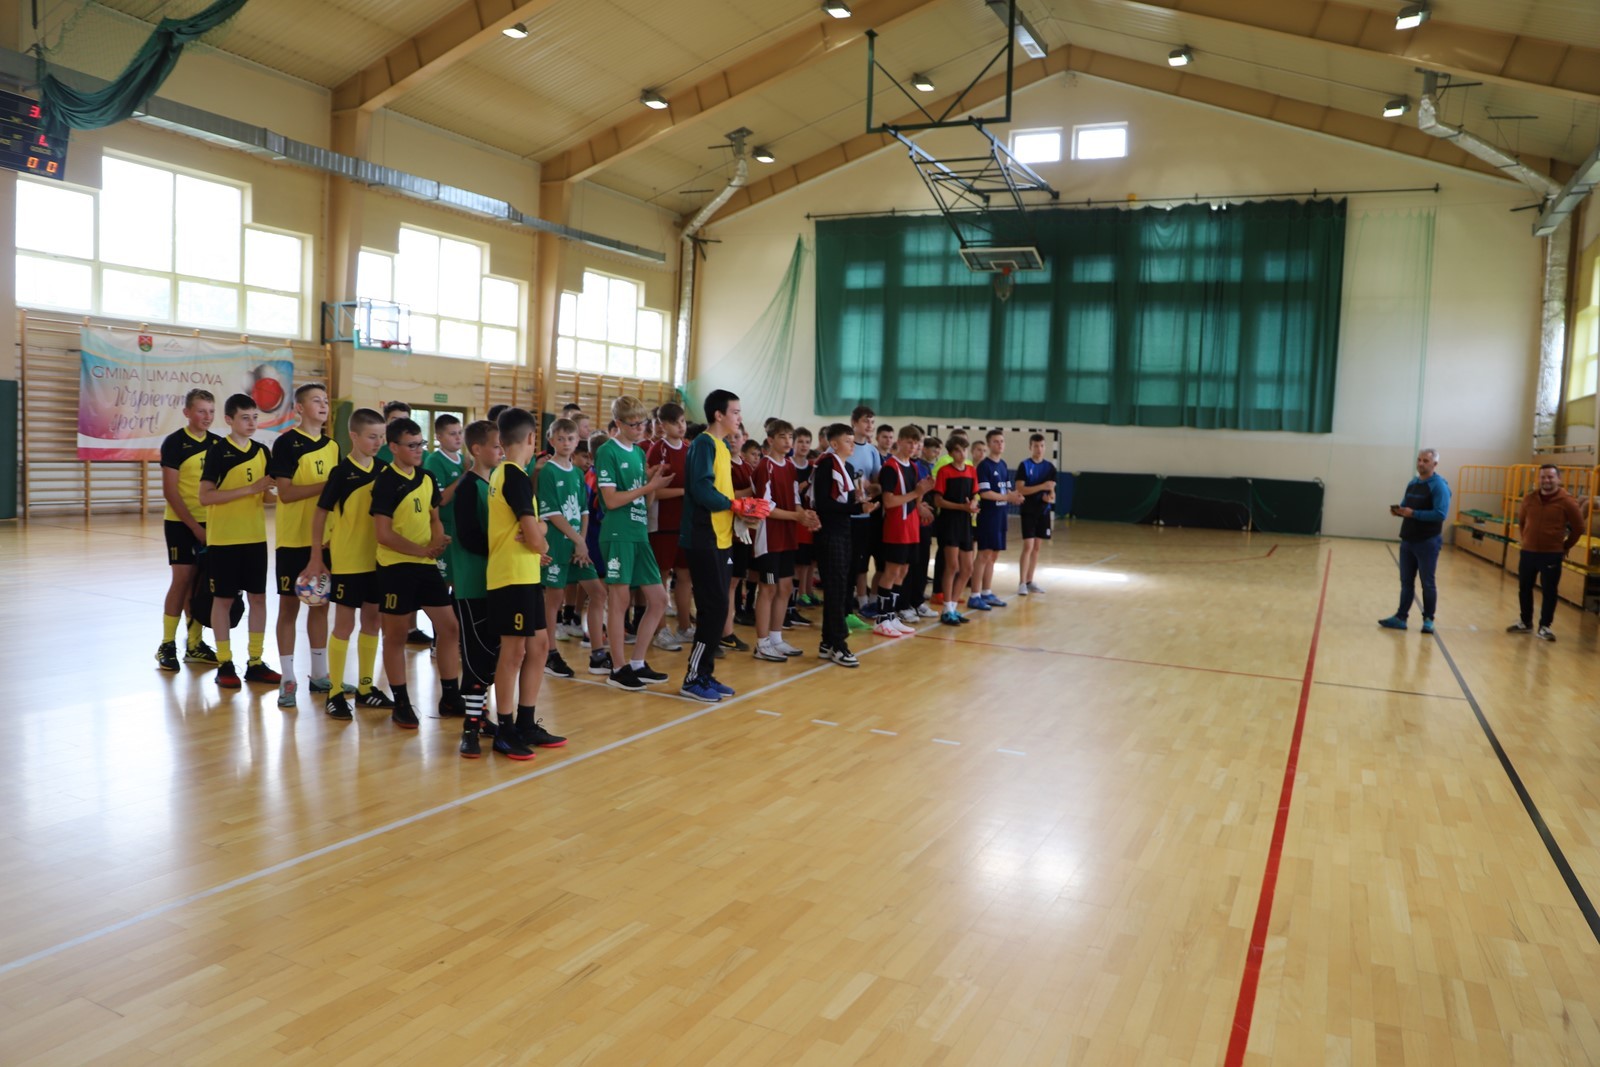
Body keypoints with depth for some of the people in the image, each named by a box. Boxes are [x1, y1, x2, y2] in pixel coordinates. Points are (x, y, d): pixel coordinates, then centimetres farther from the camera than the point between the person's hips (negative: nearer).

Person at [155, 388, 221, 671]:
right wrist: (194, 526, -13)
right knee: (182, 579, -4)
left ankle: (195, 643, 17)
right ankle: (167, 645, 7)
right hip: (181, 523, -4)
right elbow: (170, 491, -10)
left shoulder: (218, 443, 7)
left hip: (210, 522, 4)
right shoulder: (174, 443, -8)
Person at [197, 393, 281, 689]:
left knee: (258, 597, 7)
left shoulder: (262, 451, 7)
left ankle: (255, 662, 16)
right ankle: (224, 664, 13)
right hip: (223, 539, -5)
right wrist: (249, 489, -21)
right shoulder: (217, 452, -9)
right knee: (223, 599, 4)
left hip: (255, 537, 5)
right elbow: (205, 496, -15)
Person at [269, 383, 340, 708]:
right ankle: (288, 679, 10)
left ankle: (319, 674, 22)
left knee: (321, 604, 12)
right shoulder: (287, 442, -8)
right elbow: (285, 493, -15)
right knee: (289, 606, 2)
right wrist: (327, 485, -20)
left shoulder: (332, 445, 10)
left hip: (325, 539, 6)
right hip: (294, 538, -5)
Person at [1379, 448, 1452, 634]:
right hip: (1407, 540, 7)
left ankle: (1428, 619, 13)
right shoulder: (1412, 483, 12)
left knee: (1427, 583, 3)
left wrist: (1413, 513, -25)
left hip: (1427, 542, -7)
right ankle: (1400, 617, 15)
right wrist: (1399, 510, -2)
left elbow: (1441, 514, -22)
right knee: (1406, 582, 11)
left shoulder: (1439, 485, -13)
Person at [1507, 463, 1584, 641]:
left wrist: (1565, 547, 6)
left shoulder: (1567, 502, -10)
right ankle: (1526, 622, 26)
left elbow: (1578, 528, 0)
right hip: (1528, 552, 4)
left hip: (1552, 555, -4)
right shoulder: (1529, 499, 2)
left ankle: (1544, 626, 12)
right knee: (1524, 588, 12)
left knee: (1549, 592, 1)